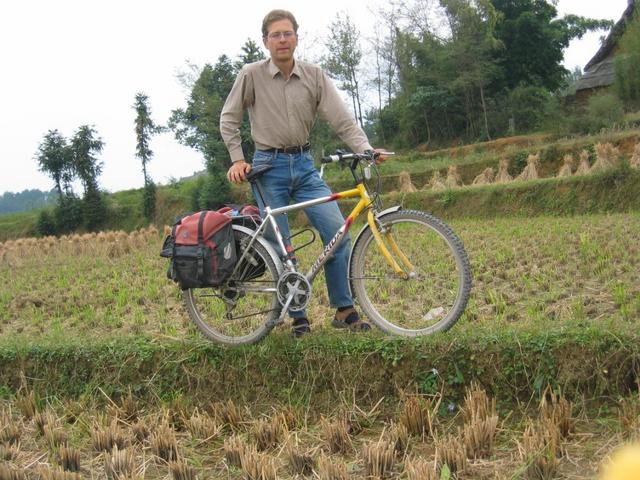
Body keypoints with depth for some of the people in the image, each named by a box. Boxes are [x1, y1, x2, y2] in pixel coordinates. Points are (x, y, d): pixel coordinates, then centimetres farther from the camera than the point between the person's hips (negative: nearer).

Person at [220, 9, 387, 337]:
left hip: (304, 165, 2)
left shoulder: (315, 76, 1)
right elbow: (229, 119, 4)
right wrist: (237, 159, -6)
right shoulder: (251, 75, -3)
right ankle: (298, 317, 10)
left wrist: (367, 150, -21)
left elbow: (342, 119, -6)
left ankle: (344, 310, 2)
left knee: (337, 232, -9)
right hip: (269, 167, -2)